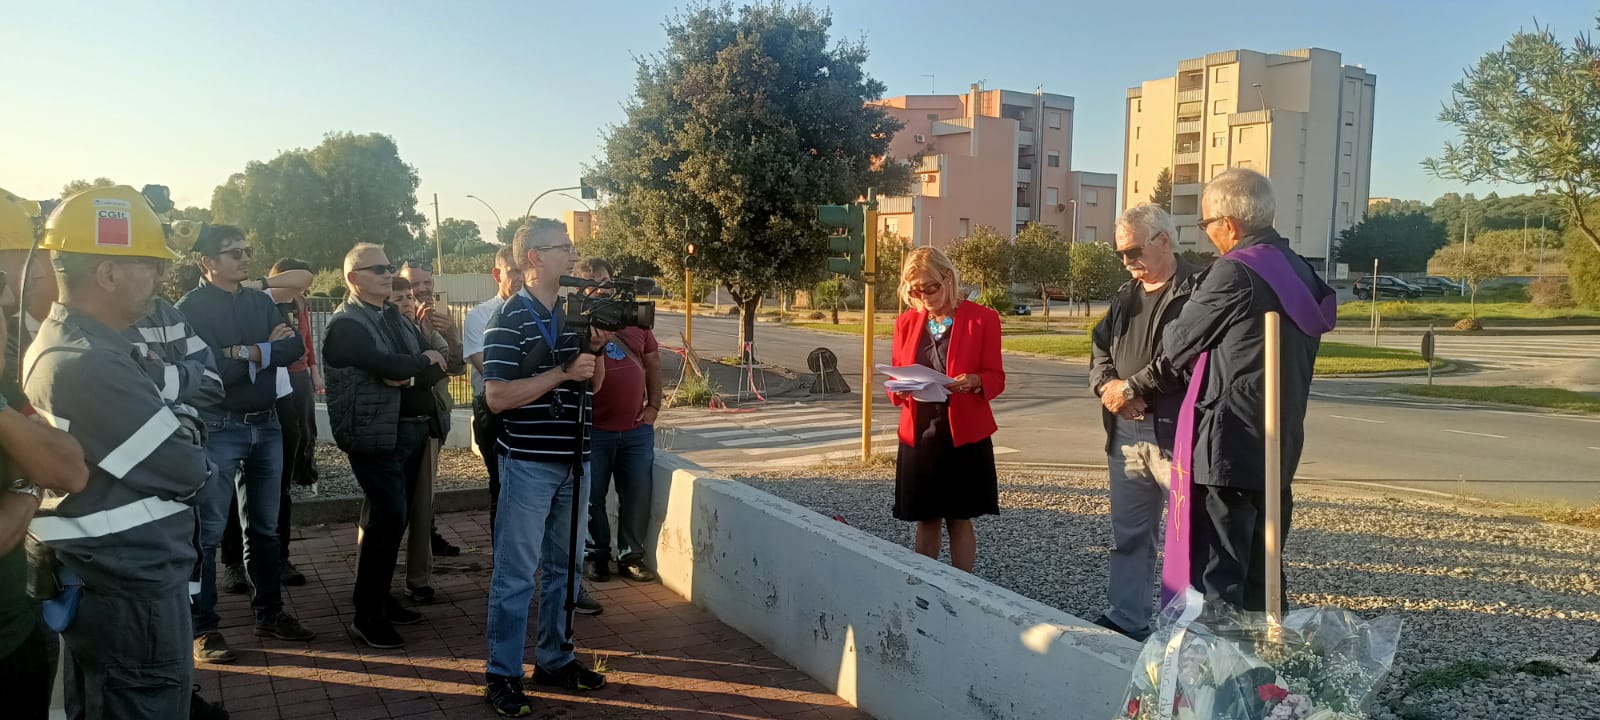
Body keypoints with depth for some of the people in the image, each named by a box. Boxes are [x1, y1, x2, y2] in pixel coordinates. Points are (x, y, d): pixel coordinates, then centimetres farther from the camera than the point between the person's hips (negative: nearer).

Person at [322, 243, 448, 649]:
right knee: (389, 517, -11)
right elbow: (389, 365, -25)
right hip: (377, 434, -8)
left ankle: (379, 597, 26)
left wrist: (410, 376, -13)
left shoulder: (395, 316, 17)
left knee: (387, 517, 14)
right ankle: (367, 615, -2)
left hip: (412, 429, 8)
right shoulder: (346, 324, -9)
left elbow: (437, 368, 8)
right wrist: (424, 360, -6)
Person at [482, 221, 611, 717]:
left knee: (563, 567, 15)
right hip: (529, 463, -7)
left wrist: (597, 349, -3)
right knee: (516, 574, 0)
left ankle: (555, 659, 28)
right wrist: (562, 372, -20)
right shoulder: (508, 319, -11)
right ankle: (502, 675, 11)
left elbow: (593, 385, 15)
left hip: (572, 461, 7)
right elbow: (497, 396, -18)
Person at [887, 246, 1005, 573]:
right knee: (926, 520, 9)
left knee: (960, 520, 4)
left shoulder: (982, 319, -2)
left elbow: (996, 378, -2)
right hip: (918, 433, 3)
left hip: (964, 434, -3)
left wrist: (974, 382, -23)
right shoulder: (906, 322, 8)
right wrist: (900, 388, -12)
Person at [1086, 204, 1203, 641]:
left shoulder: (1196, 291, -9)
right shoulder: (1125, 296, 18)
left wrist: (1131, 387, -14)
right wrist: (1108, 385, -5)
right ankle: (1126, 620, 23)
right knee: (1128, 533, 14)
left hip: (1176, 433, -8)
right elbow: (1100, 351, 16)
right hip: (1125, 431, 8)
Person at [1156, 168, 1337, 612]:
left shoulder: (1235, 272, -15)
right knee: (1261, 573, 17)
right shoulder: (1299, 273, 12)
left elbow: (1178, 345, -7)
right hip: (1279, 447, 9)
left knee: (1215, 578, -2)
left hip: (1226, 447, -9)